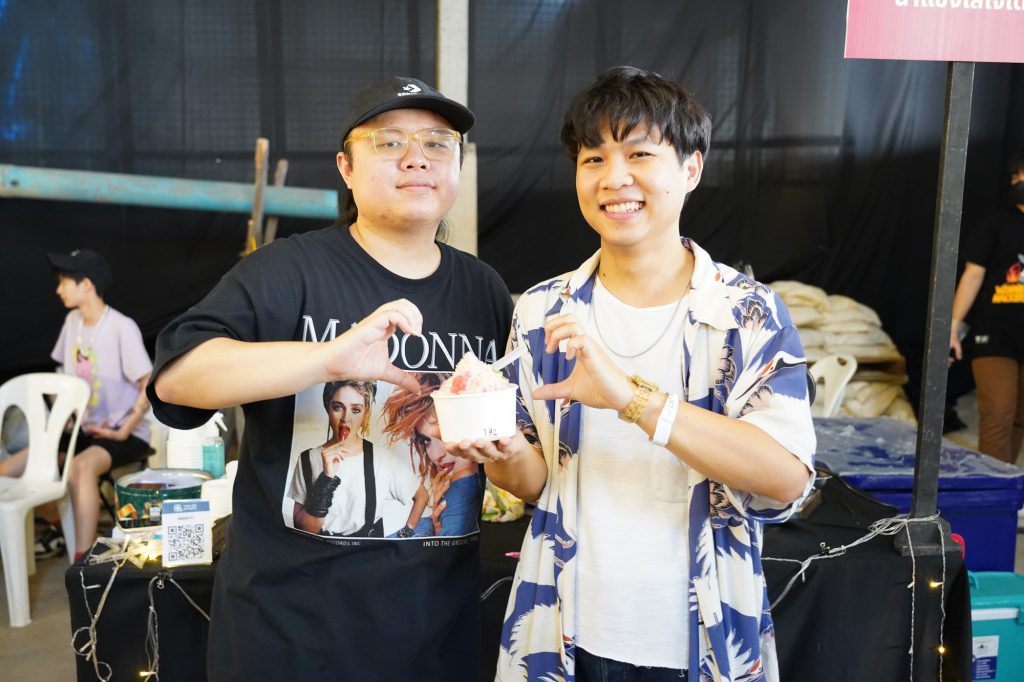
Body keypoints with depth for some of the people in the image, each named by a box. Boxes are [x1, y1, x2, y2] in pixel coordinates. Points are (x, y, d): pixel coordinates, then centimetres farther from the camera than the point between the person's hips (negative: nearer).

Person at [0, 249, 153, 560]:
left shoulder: (122, 327, -15)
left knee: (81, 467, -38)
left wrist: (124, 431, -20)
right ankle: (59, 525, 21)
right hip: (82, 429, 8)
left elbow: (150, 387, -15)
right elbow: (67, 375, 19)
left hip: (124, 434, -8)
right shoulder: (73, 321, 7)